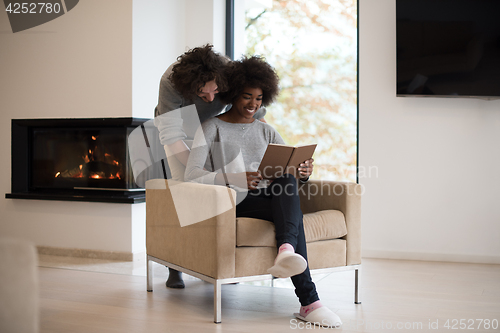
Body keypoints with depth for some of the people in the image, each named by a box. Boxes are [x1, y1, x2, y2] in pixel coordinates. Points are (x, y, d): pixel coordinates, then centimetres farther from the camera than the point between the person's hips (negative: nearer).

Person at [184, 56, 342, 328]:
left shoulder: (266, 132, 22)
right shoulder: (212, 128, 6)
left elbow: (293, 168, 15)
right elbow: (191, 174, -9)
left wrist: (304, 171, -13)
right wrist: (234, 179, -27)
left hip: (268, 200, 4)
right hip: (234, 204, -4)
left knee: (287, 180, -32)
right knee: (293, 213, -32)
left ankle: (286, 250, -55)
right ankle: (309, 302, -42)